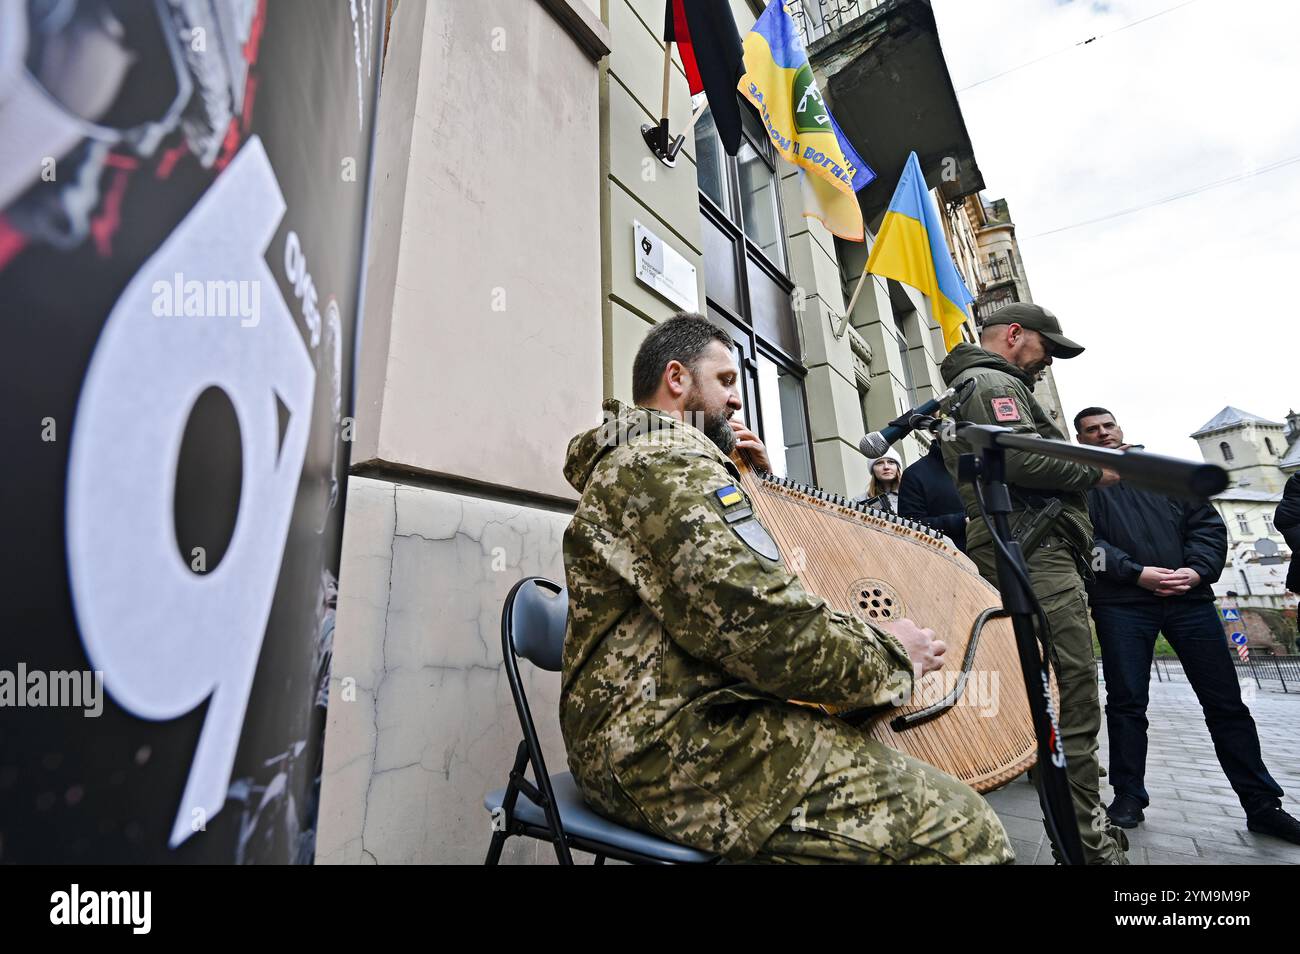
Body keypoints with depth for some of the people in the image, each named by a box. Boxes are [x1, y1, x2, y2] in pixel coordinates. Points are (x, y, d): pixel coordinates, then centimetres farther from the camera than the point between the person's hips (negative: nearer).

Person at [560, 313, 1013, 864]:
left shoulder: (631, 461, 19)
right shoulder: (667, 462, -15)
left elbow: (733, 564, 27)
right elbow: (768, 628, -24)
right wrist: (892, 657, -7)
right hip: (674, 744, -10)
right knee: (964, 830, -14)